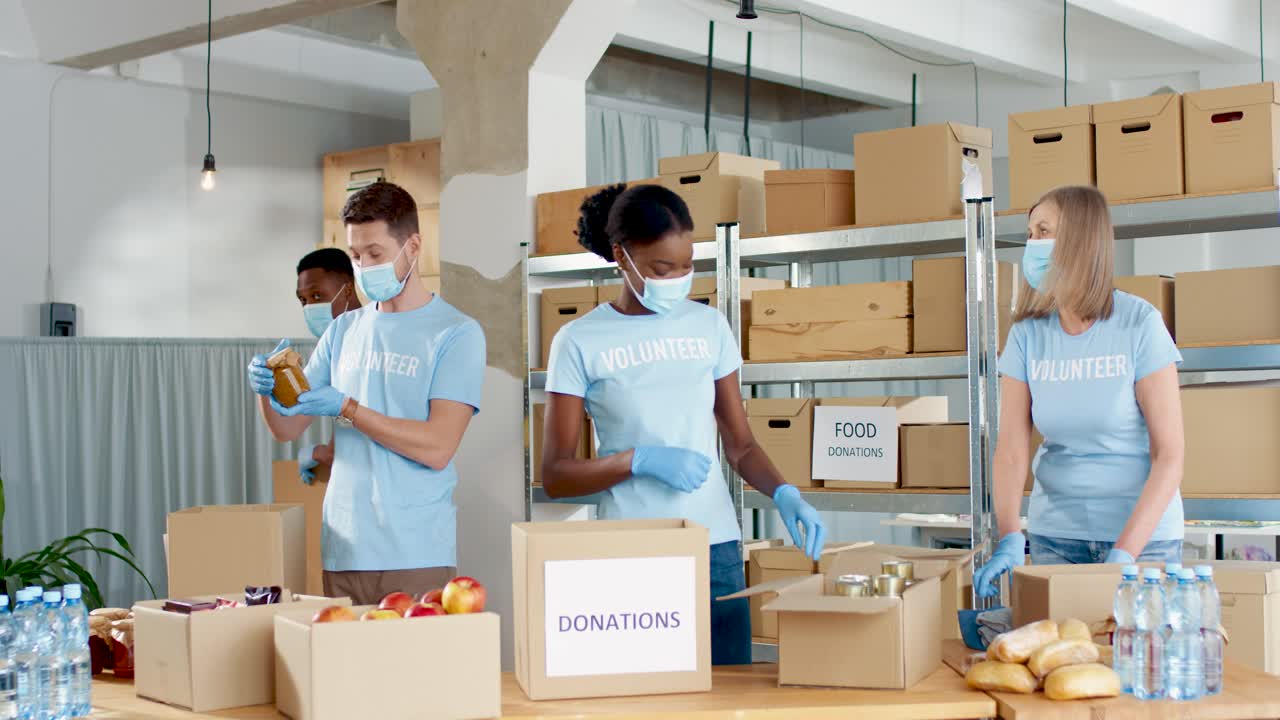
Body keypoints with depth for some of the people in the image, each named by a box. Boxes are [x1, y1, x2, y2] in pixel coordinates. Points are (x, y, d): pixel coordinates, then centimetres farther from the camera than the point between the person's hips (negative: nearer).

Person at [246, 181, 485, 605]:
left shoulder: (455, 333, -4)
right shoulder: (344, 330, 13)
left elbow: (437, 449, -14)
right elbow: (286, 430, 12)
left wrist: (345, 408, -17)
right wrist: (267, 391, -9)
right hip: (342, 551, 5)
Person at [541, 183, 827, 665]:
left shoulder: (709, 326, 8)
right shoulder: (581, 341, -2)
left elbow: (740, 445, 11)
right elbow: (555, 475, -2)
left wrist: (783, 494, -8)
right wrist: (640, 459, -15)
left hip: (717, 548, 3)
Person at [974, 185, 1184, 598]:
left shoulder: (1139, 323, -10)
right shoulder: (1028, 333, -1)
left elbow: (1169, 455, -13)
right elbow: (1012, 446, -8)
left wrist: (1125, 552, -22)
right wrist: (1010, 541, -22)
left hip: (1143, 528, -3)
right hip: (1055, 533, 3)